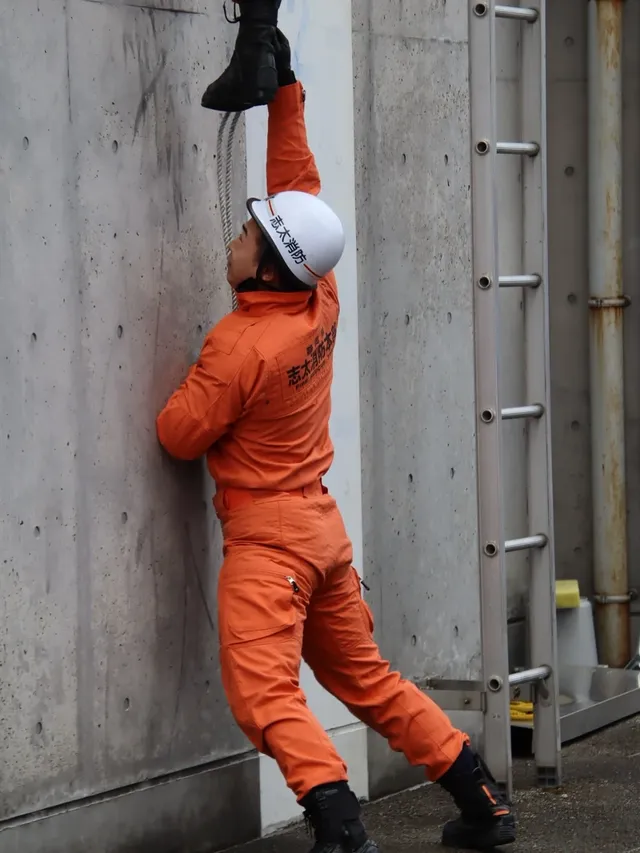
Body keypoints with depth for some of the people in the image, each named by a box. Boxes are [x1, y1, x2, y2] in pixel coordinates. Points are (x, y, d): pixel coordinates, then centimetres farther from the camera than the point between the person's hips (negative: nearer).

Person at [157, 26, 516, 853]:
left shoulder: (238, 345, -21)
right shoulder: (323, 304, -3)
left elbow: (178, 436, -11)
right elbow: (300, 184, 8)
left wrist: (186, 389, 7)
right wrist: (284, 91, 10)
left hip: (265, 537, -8)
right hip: (322, 526, 8)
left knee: (265, 696, -13)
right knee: (370, 681, 17)